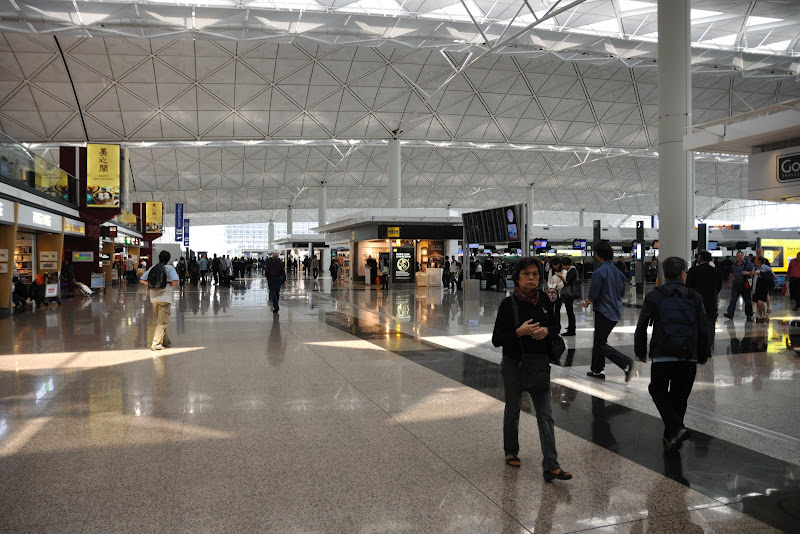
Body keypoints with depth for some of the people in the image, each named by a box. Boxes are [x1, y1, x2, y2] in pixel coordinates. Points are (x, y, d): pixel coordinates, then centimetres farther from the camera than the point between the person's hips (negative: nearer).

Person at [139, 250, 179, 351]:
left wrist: (152, 285, 12)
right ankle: (156, 344, -5)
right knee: (163, 322, 1)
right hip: (164, 298, -5)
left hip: (153, 298, 5)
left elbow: (142, 280, 6)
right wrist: (170, 285, 3)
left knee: (159, 321, 18)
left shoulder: (152, 268, 9)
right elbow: (175, 282, -17)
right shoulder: (169, 268, -5)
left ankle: (165, 341, 27)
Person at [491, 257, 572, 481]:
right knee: (513, 409, 16)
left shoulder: (543, 298, -2)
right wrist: (519, 332, -27)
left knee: (545, 414, -1)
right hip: (514, 364, -3)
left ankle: (551, 466, 1)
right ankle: (511, 452, 38)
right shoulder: (509, 303, -14)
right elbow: (496, 339, -13)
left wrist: (546, 330, -12)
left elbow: (556, 324, 11)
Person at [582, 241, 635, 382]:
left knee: (601, 344, -2)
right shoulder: (617, 271, 8)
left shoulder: (599, 272, -17)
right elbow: (622, 293, 16)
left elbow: (593, 295, -15)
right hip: (615, 311, 8)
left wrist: (586, 303, 3)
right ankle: (597, 370, 24)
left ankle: (626, 363, -17)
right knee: (599, 340, 18)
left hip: (604, 312, -8)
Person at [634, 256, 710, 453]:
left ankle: (675, 428, -5)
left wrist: (640, 352, 12)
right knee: (679, 396, 16)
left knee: (657, 390, 16)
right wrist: (703, 356, 16)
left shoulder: (653, 296, -1)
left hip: (662, 356, -2)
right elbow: (703, 330, 5)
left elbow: (641, 327, 0)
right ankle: (672, 437, 23)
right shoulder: (694, 297, 4)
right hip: (689, 357, 2)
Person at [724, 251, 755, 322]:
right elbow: (731, 275, 24)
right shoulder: (734, 265, 13)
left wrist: (748, 273, -20)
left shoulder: (748, 264, 0)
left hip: (745, 285, -3)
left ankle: (749, 315, 14)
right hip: (735, 285, 3)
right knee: (733, 300, -5)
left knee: (747, 300, 4)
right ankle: (730, 314, -9)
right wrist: (729, 283, 28)